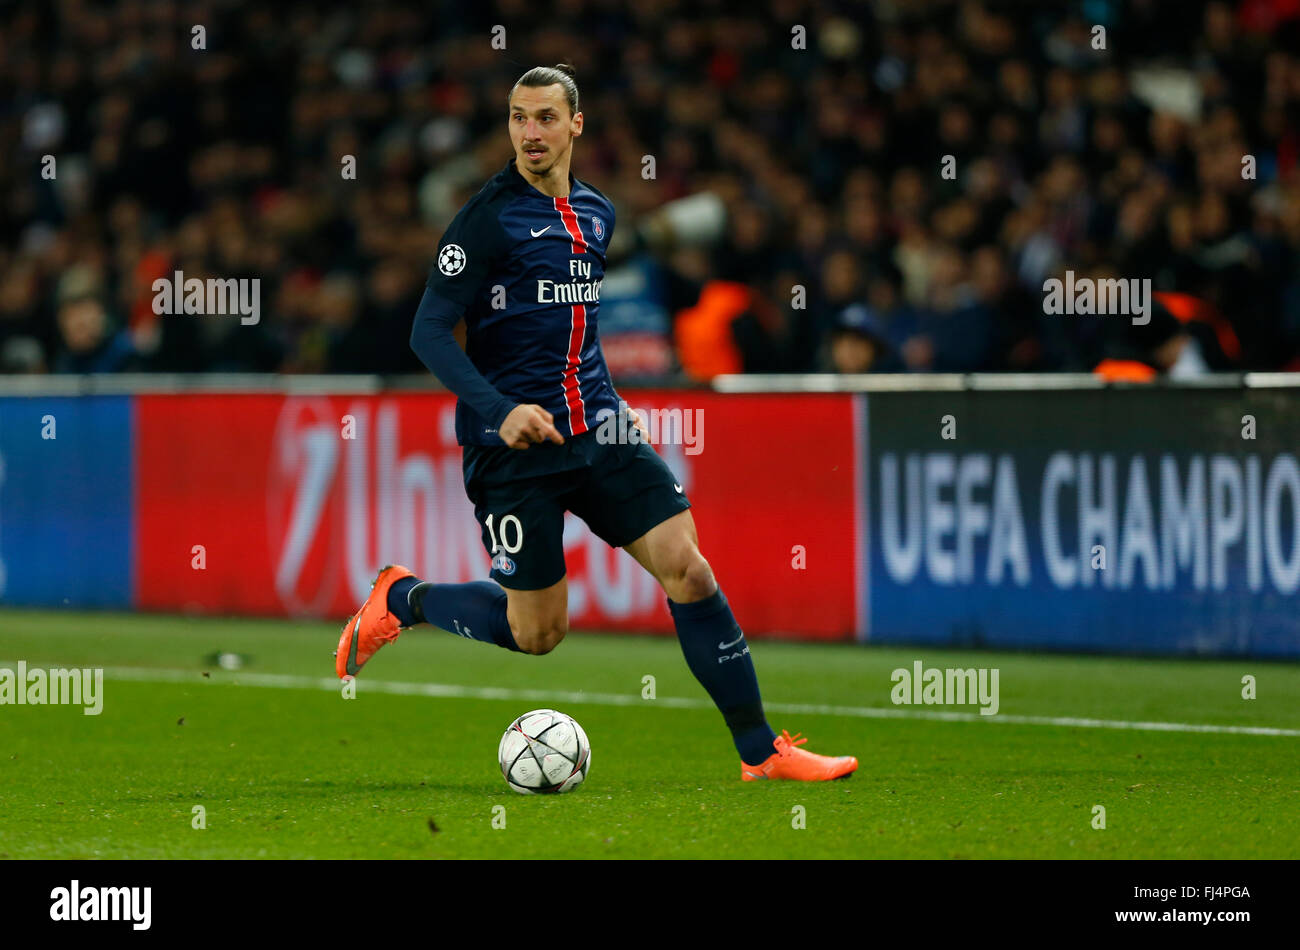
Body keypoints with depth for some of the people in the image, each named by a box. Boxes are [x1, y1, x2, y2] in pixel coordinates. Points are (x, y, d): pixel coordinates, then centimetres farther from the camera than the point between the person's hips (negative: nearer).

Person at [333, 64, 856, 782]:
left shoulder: (596, 213, 12)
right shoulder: (489, 218, -10)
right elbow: (429, 331, -13)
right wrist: (500, 410, -24)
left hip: (597, 433, 6)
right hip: (514, 447, -6)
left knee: (686, 566, -8)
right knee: (537, 633, 0)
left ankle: (760, 750, -3)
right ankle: (402, 598, 26)